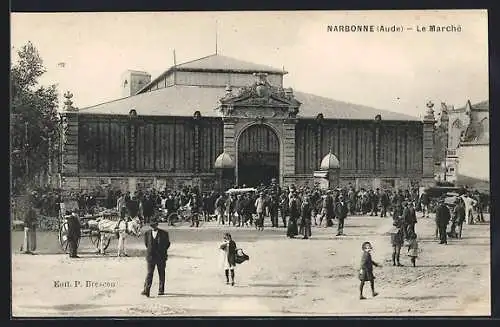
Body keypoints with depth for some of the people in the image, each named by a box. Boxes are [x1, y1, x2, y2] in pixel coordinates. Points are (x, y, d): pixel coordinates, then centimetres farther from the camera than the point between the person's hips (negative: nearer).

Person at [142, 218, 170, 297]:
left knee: (161, 274, 8)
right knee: (149, 273, -8)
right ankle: (146, 291, -15)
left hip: (161, 257, 0)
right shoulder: (147, 233, 3)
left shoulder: (164, 233, -2)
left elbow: (167, 243, 8)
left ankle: (161, 290, 18)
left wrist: (162, 251, 7)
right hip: (150, 256, 0)